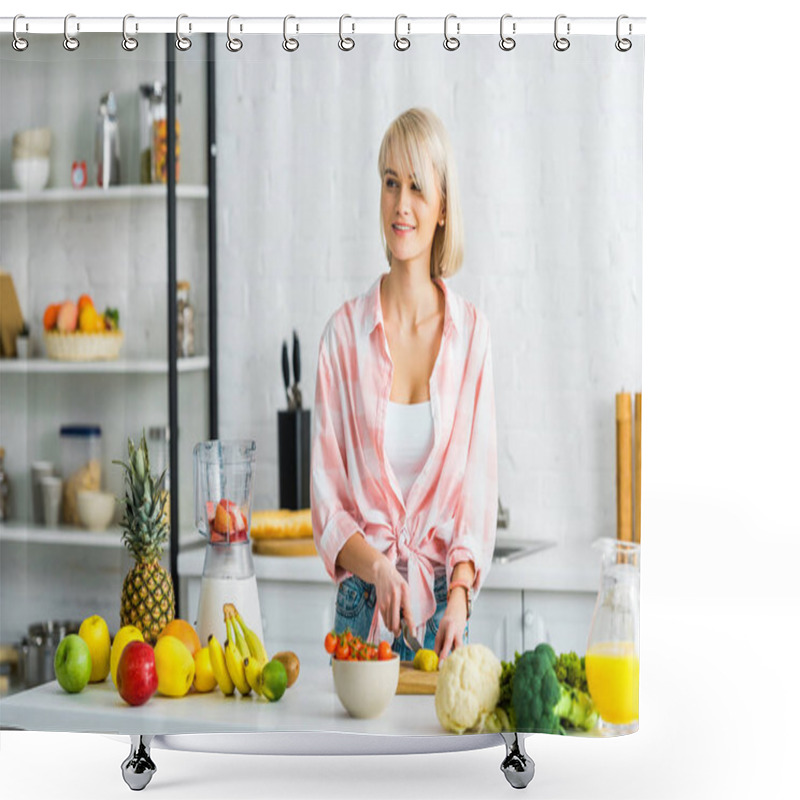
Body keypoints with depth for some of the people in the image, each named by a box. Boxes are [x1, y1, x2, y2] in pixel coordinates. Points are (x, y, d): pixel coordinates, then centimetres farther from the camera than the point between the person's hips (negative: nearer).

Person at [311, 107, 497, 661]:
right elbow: (326, 495, -1)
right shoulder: (345, 332, -2)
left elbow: (479, 484, 0)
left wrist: (459, 595, -14)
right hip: (363, 604, 0)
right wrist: (378, 567, -18)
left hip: (444, 603, 1)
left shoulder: (472, 332, 1)